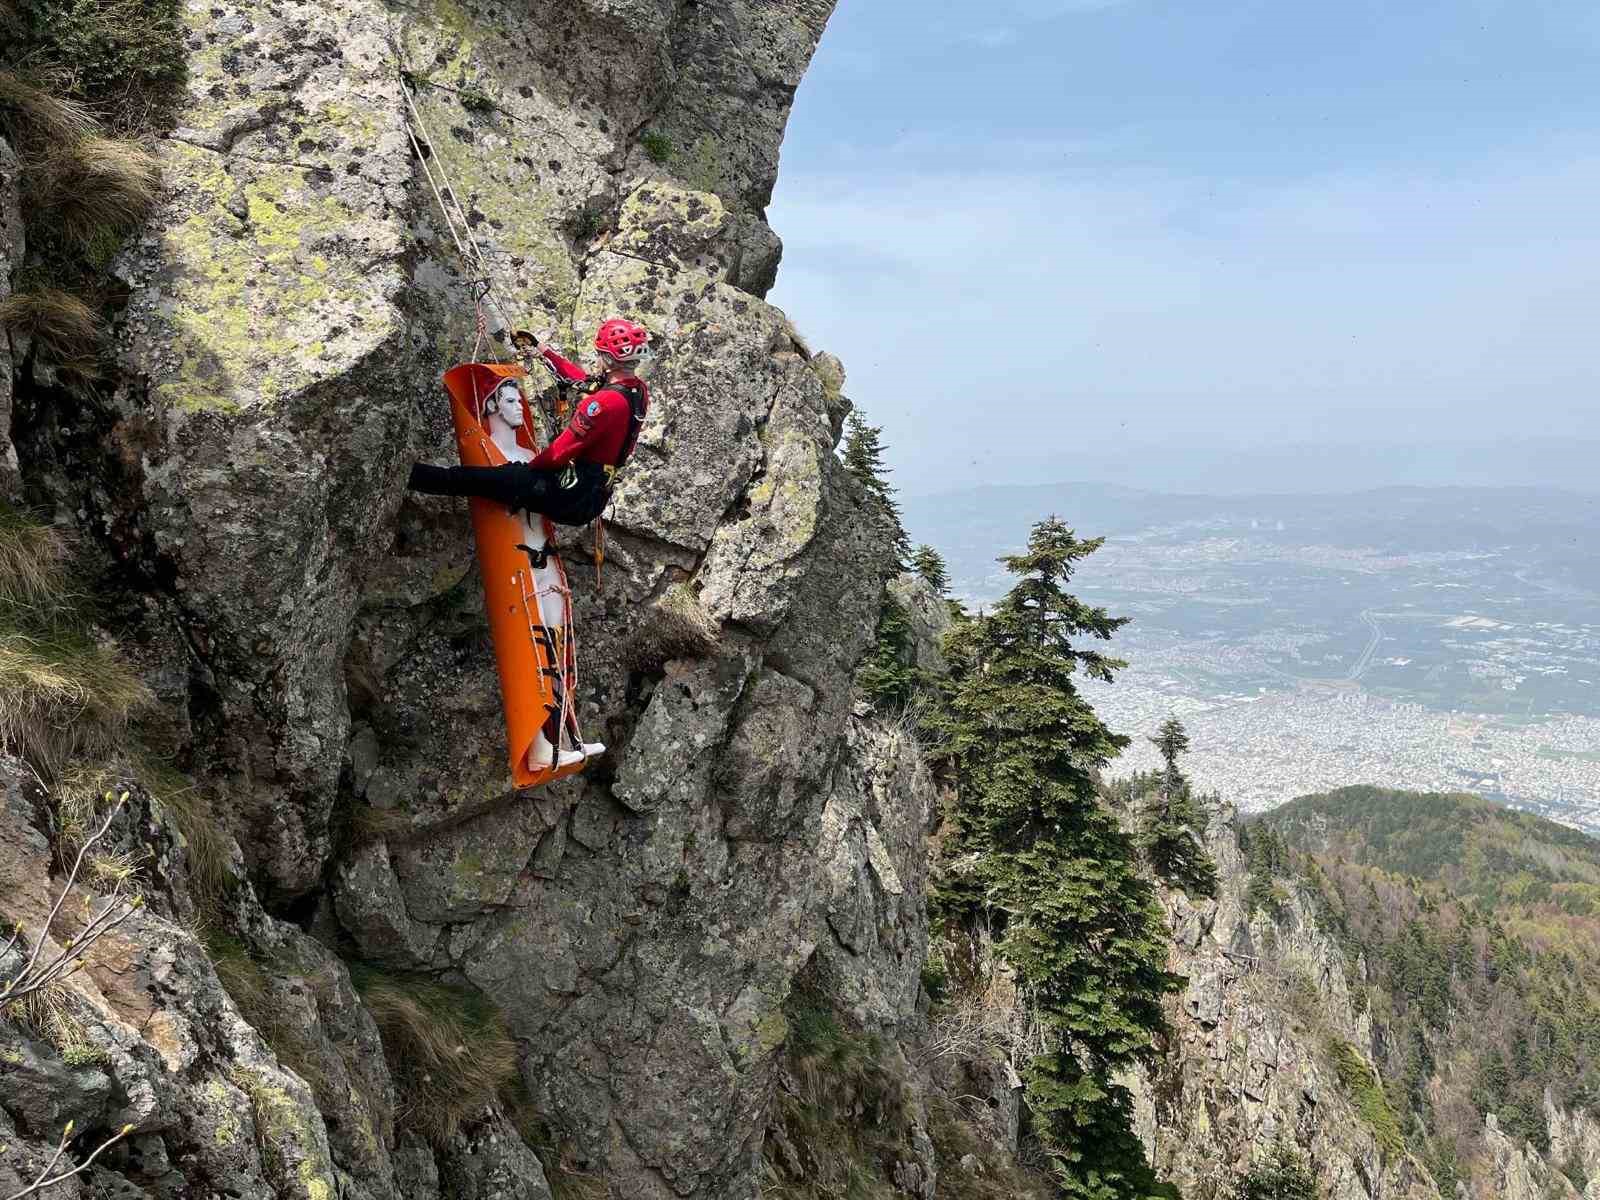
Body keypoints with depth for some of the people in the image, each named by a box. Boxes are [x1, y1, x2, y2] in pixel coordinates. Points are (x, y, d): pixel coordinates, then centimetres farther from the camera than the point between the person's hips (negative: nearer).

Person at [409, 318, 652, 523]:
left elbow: (559, 452, -22)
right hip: (594, 501, 9)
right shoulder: (639, 391, 1)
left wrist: (531, 466, -4)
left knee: (474, 477, -6)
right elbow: (582, 379, 18)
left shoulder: (605, 401, -26)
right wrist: (545, 352, 25)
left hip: (568, 497, -9)